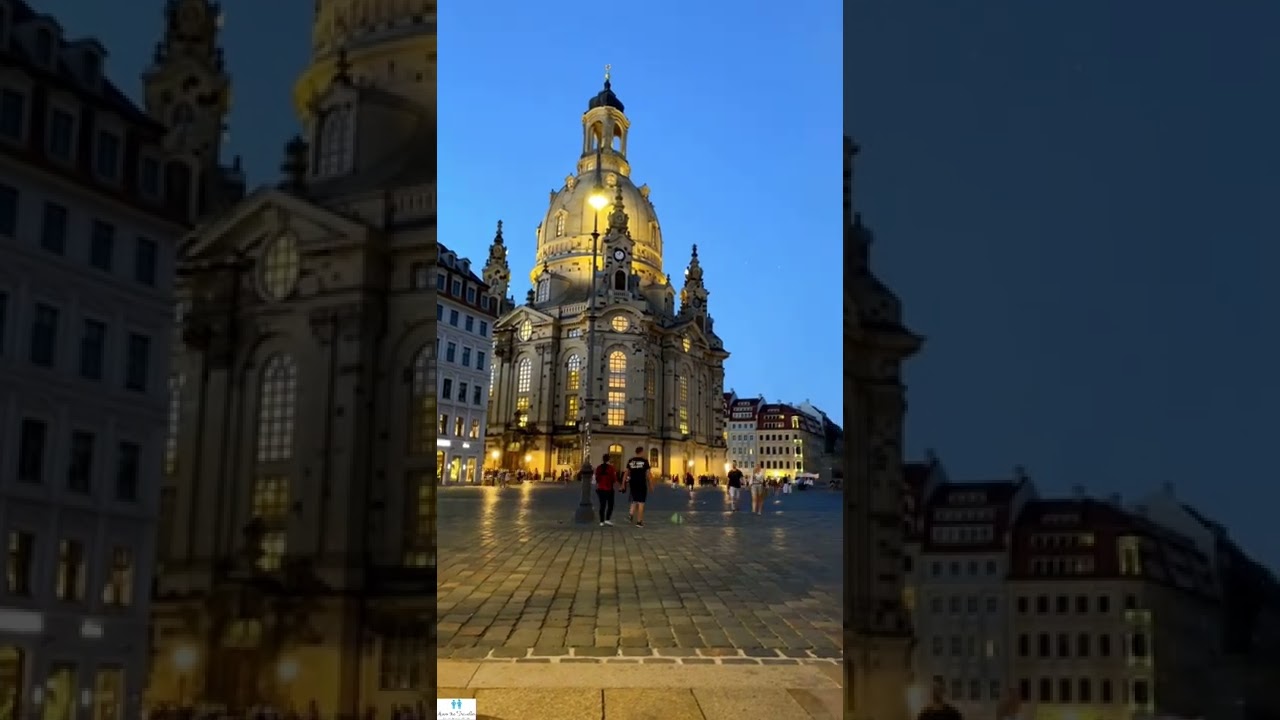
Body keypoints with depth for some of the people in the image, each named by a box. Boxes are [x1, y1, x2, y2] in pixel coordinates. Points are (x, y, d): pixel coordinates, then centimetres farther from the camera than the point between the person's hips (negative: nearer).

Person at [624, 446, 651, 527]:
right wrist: (650, 485, 4)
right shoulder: (644, 461, -5)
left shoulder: (630, 461, 6)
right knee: (641, 502, 1)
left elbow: (627, 473, 6)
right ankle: (639, 521, 0)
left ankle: (631, 514, -5)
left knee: (635, 500, 20)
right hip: (642, 483, -4)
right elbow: (647, 474, -5)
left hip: (633, 483, 4)